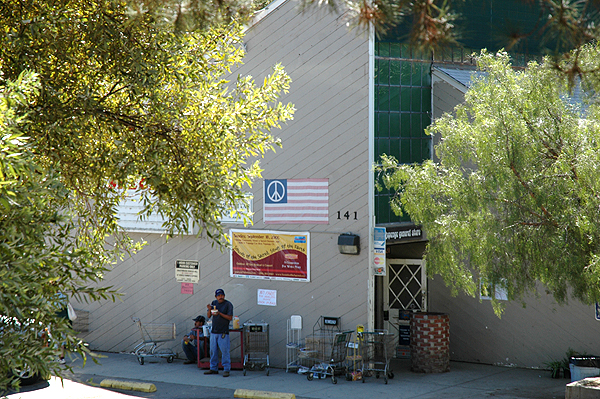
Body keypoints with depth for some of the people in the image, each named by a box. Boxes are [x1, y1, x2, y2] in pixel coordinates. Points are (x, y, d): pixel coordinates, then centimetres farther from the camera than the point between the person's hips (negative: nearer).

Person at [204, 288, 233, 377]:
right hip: (214, 331, 6)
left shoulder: (228, 304, -4)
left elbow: (230, 318, -10)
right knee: (213, 351, 10)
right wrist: (209, 310, -8)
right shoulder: (214, 303, 12)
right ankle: (213, 369, 19)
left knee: (225, 351, -8)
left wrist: (219, 313, -20)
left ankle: (226, 369, -3)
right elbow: (208, 316, 12)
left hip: (223, 332, -6)